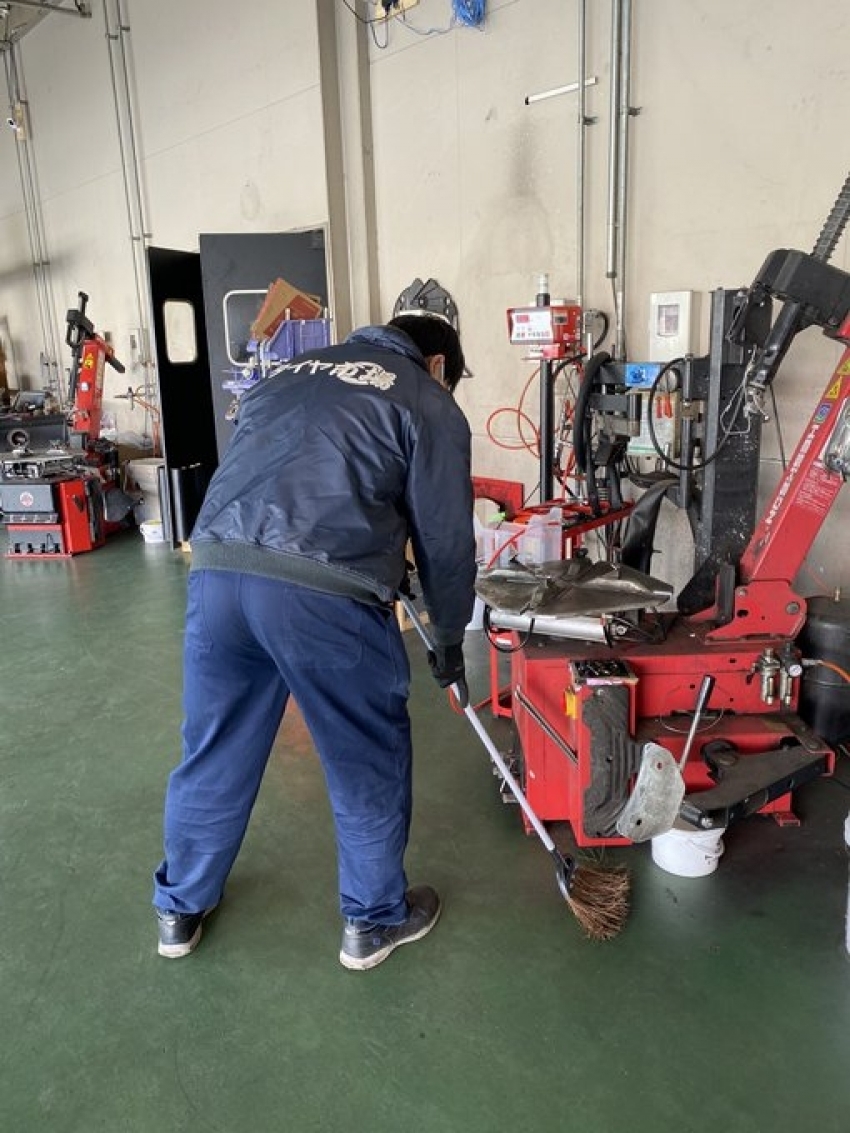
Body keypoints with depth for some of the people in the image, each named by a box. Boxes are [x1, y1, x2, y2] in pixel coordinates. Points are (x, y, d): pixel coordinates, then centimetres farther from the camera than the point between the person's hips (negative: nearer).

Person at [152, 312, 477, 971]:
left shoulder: (290, 374, 29)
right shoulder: (429, 404, 11)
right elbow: (446, 539, 9)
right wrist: (449, 637, 23)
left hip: (217, 570, 6)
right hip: (323, 594, -5)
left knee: (215, 750, 22)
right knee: (369, 761, 15)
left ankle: (182, 907, 42)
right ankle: (374, 920, 34)